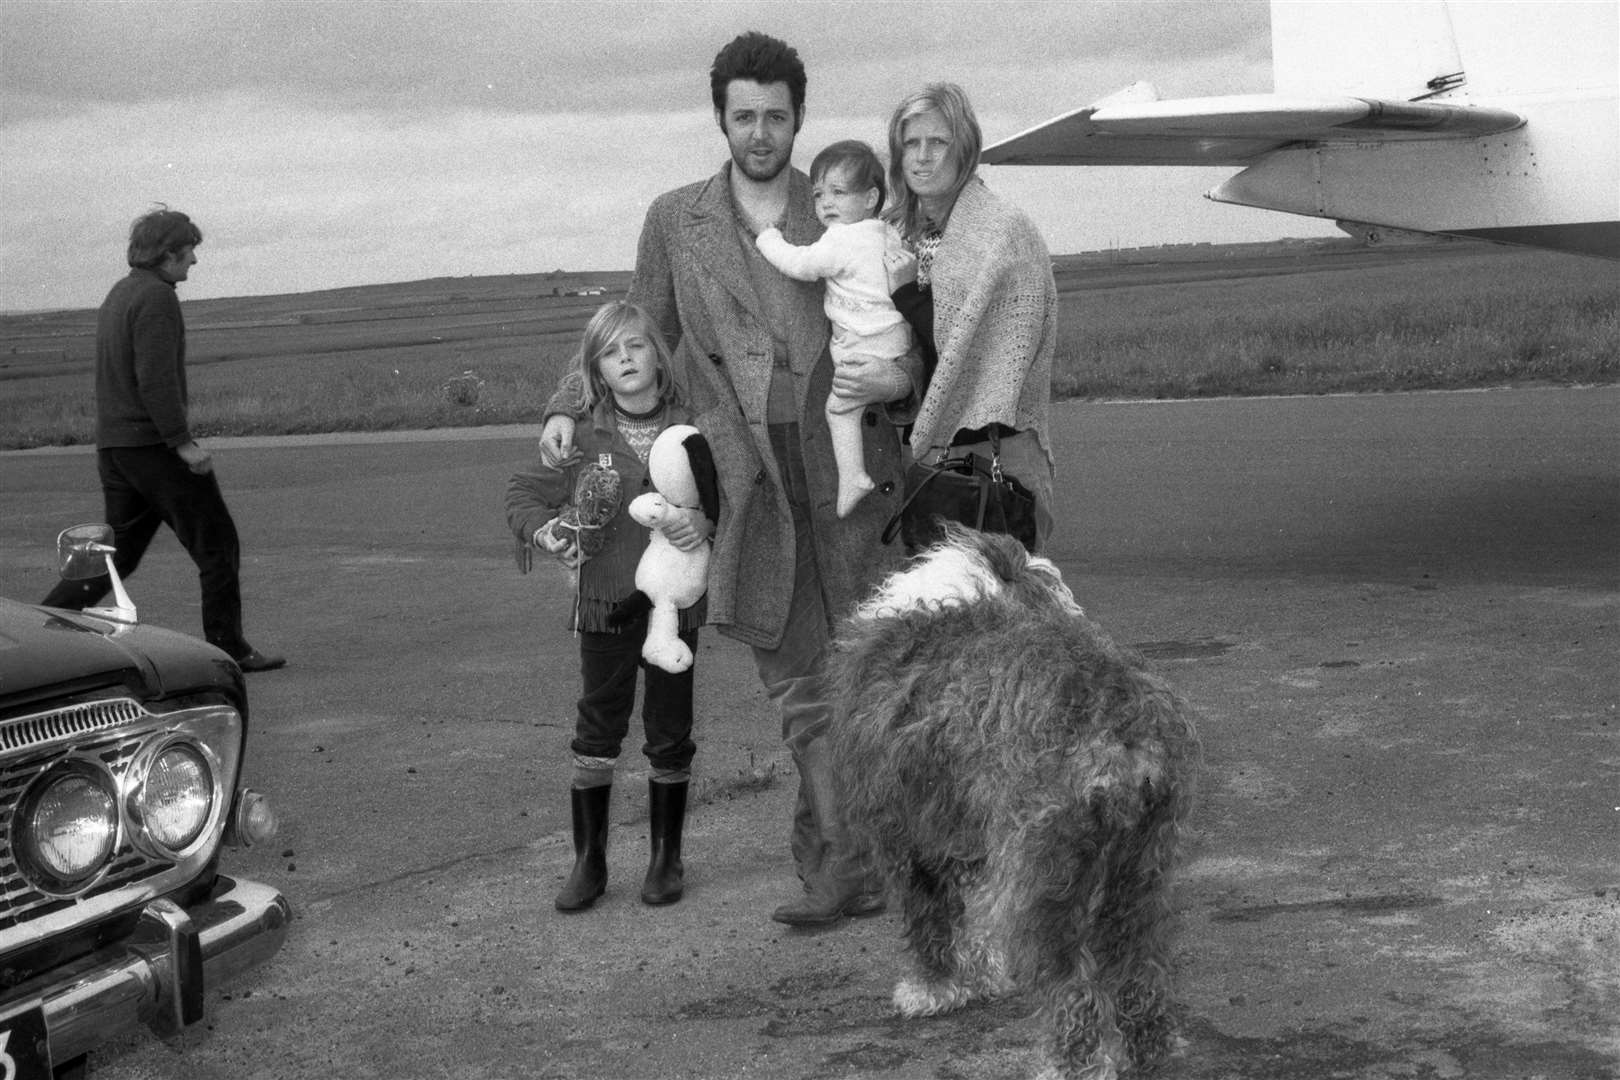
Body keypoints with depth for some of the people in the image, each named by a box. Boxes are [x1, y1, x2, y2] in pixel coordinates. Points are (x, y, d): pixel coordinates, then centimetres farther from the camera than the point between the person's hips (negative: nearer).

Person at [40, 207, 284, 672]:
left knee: (120, 551, 14)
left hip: (112, 443, 9)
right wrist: (183, 442, -22)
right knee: (217, 545, 0)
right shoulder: (156, 297, -13)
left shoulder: (117, 295, 17)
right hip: (153, 442, -9)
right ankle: (227, 647, 4)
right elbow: (156, 377, -22)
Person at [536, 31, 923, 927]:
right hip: (748, 488, 1)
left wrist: (896, 381, -12)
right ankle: (847, 868, 11)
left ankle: (829, 860, 17)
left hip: (845, 478, 0)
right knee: (799, 689, 4)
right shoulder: (675, 221, 8)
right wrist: (572, 407, 5)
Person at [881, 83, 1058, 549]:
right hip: (916, 450, 6)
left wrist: (907, 293, -13)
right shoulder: (898, 233, 14)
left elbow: (965, 353, -11)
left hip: (989, 455, -6)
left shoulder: (1005, 232, -6)